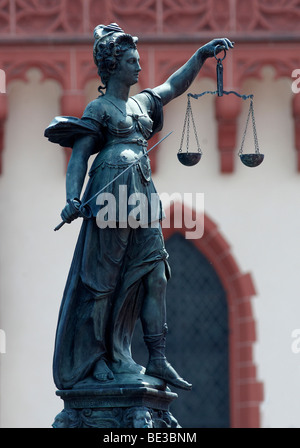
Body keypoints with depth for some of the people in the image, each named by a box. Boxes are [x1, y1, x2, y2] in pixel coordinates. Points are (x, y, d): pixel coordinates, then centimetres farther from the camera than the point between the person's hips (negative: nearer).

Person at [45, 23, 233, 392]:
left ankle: (157, 359, -2)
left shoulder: (141, 103, 19)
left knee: (155, 274, -1)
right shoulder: (99, 109, -1)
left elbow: (175, 86, 30)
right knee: (103, 278, -4)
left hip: (142, 195, 7)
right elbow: (79, 155, -8)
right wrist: (72, 199, -22)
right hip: (112, 193, -7)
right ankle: (95, 357, 2)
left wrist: (202, 54, 19)